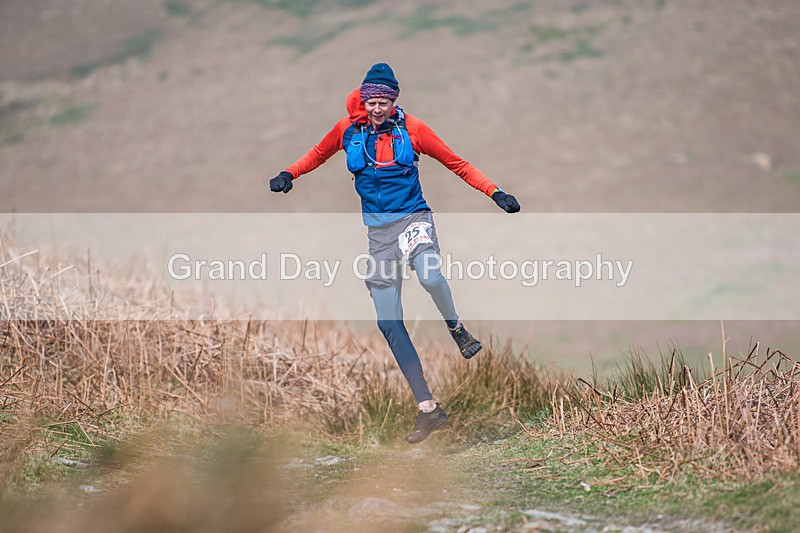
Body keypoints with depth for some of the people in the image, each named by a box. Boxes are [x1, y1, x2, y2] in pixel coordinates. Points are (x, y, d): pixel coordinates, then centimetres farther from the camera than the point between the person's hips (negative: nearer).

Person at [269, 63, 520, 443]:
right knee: (389, 324, -5)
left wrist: (494, 192, 0)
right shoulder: (348, 129, 3)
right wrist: (289, 175, 4)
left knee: (429, 276, -36)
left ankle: (456, 327, -2)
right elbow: (318, 155, 21)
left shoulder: (411, 129, -2)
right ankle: (428, 408, 0)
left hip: (413, 217, -3)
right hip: (378, 230, 3)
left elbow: (457, 164, 6)